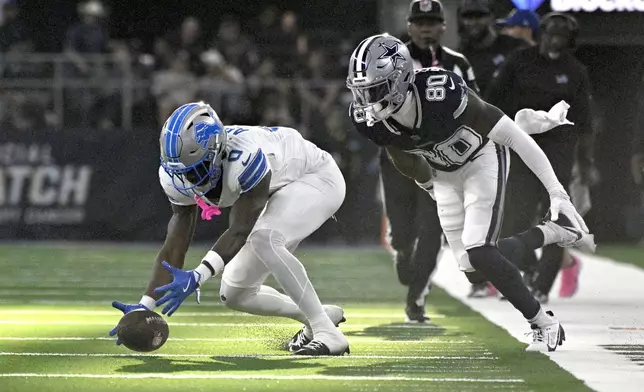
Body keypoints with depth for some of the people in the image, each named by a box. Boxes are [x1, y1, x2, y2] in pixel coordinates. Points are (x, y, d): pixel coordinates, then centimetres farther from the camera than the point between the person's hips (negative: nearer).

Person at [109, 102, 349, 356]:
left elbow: (240, 232, -36)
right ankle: (321, 316, 25)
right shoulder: (180, 175, -18)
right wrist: (145, 307, -25)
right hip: (278, 192, 8)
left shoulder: (244, 157, -40)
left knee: (264, 240, -35)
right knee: (234, 295, 4)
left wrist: (197, 277, -47)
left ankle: (327, 333, -28)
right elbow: (173, 249, -16)